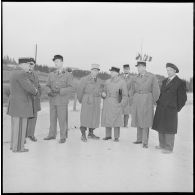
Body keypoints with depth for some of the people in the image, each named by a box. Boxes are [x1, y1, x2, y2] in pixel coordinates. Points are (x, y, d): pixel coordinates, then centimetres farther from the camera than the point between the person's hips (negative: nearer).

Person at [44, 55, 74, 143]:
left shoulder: (68, 75, -5)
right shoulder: (51, 74, 8)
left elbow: (70, 88, -11)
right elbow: (47, 86, 9)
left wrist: (59, 90, -24)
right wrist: (50, 91, -14)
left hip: (62, 101, -4)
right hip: (52, 100, 5)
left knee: (62, 119, -2)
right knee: (52, 118, 13)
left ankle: (63, 137, 11)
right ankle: (52, 135, 27)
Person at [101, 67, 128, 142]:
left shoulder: (122, 82, -4)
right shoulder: (108, 81, 8)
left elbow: (125, 95, -5)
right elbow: (104, 91, 17)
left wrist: (122, 105, -14)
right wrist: (103, 94, -6)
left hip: (116, 104, -4)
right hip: (107, 103, 4)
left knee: (116, 120, -1)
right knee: (107, 119, 7)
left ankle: (116, 137, 11)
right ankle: (108, 135, 20)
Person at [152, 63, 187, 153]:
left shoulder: (180, 83, -6)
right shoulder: (165, 81, 14)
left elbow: (182, 98, -4)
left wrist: (177, 109, -2)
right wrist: (158, 103, 11)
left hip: (170, 109, -7)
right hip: (160, 109, 7)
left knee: (169, 129, -1)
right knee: (161, 127, 12)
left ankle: (169, 148, 10)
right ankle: (162, 145, 25)